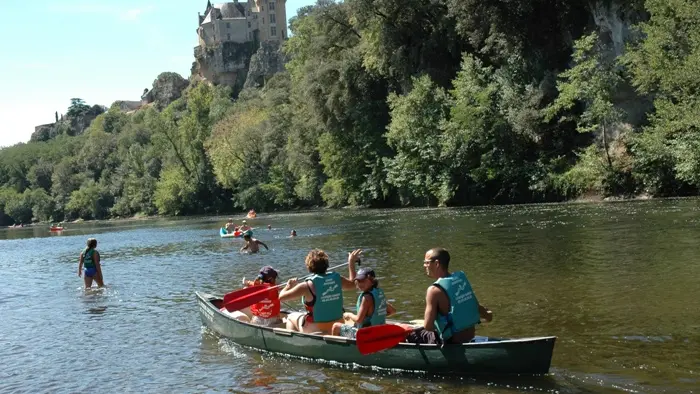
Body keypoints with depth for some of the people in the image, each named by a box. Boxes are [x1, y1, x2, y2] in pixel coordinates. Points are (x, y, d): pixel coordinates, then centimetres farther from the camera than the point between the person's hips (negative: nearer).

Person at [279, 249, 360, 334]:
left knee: (291, 317, 22)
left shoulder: (307, 286, -17)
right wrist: (351, 263, 28)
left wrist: (289, 286, 6)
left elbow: (281, 297, -14)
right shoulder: (337, 279, -5)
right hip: (338, 329, 4)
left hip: (315, 331, -4)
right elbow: (352, 284, 18)